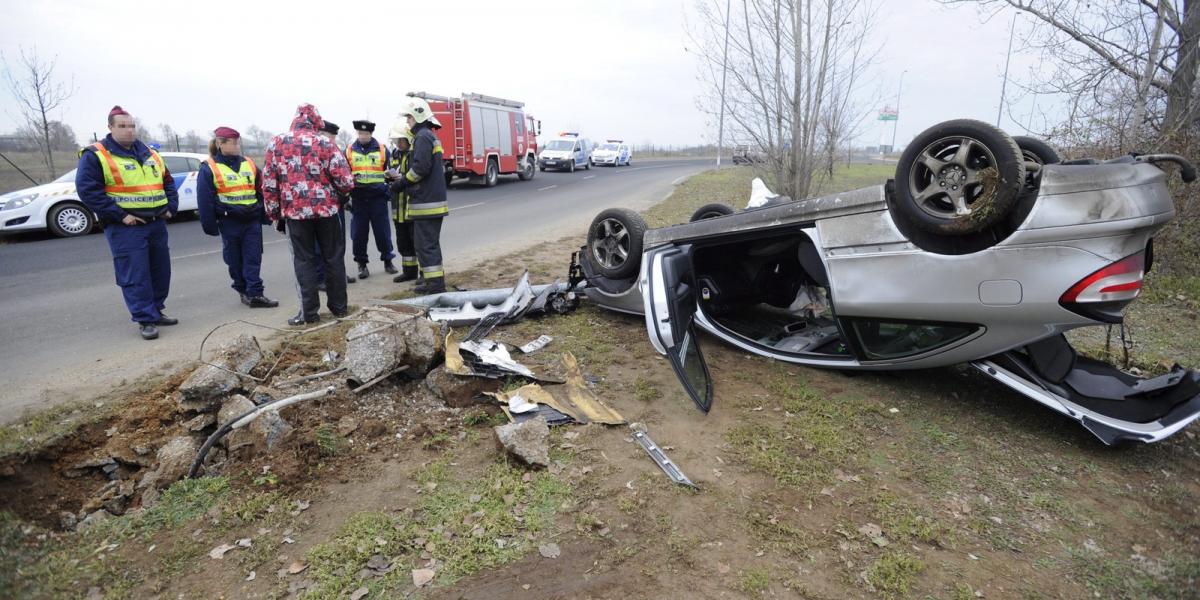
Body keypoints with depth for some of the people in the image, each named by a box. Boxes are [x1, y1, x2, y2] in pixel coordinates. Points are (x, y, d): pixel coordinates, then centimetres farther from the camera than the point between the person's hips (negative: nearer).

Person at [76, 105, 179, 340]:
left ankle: (156, 311, 25)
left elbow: (168, 183, 22)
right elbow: (87, 189, -12)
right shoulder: (96, 156, -5)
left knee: (160, 271, 12)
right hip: (126, 228, -6)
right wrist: (119, 215, -17)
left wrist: (171, 207, 6)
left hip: (157, 224, 6)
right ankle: (145, 319, 0)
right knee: (135, 276, -5)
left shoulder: (150, 155, 14)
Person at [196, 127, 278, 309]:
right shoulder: (209, 169, -3)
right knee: (235, 260, 7)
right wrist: (210, 225, -6)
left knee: (253, 259, -2)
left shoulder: (249, 164, 9)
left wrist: (264, 215, 14)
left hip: (252, 220, 3)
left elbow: (260, 192, 15)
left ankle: (255, 294, -3)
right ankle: (242, 290, 22)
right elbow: (205, 201, -4)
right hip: (229, 222, -3)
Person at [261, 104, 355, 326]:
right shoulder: (324, 143, -3)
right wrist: (341, 191, 13)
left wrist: (274, 215, 10)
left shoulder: (276, 144, 3)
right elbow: (344, 180, -10)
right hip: (326, 209, 0)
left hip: (295, 211, 1)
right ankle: (338, 306, 17)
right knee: (333, 257, 10)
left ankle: (309, 312, 6)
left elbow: (268, 184, 2)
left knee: (304, 261, 6)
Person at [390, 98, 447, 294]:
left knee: (426, 244, -8)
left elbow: (420, 167, -22)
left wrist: (402, 183, -9)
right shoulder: (430, 136, 20)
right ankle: (431, 278, 25)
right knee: (429, 242, 17)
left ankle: (435, 284, -6)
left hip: (427, 202, -10)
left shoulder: (423, 136, -11)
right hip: (433, 197, 10)